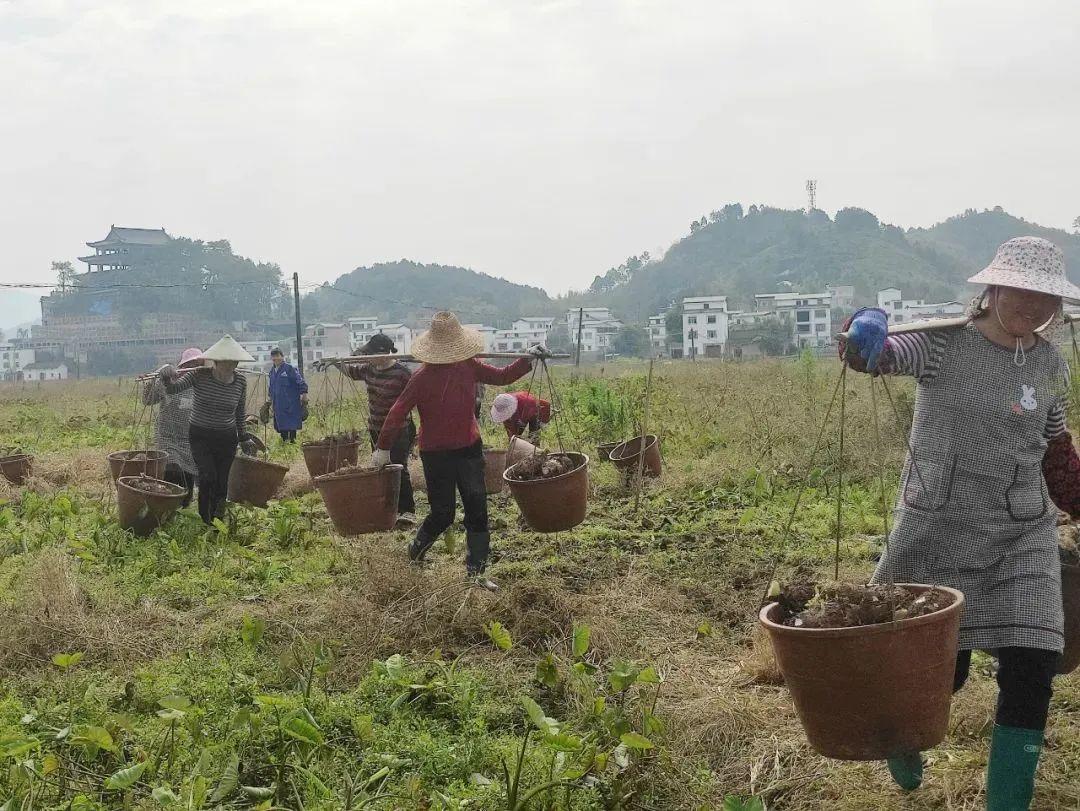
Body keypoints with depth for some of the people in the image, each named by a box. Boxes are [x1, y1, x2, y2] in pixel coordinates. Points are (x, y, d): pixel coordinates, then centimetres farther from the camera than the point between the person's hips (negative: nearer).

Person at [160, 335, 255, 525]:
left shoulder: (240, 381, -5)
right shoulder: (199, 376, -14)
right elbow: (173, 388, -26)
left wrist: (242, 435, 21)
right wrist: (166, 378, -48)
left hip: (227, 438, 2)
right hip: (200, 436, -2)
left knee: (221, 483, 4)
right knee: (208, 477, -19)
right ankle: (203, 518, 3)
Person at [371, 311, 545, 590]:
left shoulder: (469, 367, -1)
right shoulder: (423, 377, -16)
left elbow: (502, 376, 11)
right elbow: (398, 413, -14)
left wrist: (527, 360, -1)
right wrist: (382, 447, -13)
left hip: (469, 449, 5)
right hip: (436, 453, -5)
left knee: (477, 510, 2)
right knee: (443, 514, 2)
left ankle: (476, 572, 11)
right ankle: (415, 552, 32)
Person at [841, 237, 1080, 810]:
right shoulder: (944, 345, -9)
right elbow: (878, 353, -27)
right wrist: (866, 333, -50)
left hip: (1024, 537, 4)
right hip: (937, 529, -3)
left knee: (1031, 671, -5)